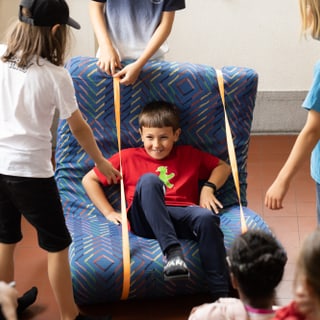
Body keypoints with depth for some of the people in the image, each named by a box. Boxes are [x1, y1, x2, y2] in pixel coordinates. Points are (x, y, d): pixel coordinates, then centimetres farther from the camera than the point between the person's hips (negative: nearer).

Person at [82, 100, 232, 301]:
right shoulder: (128, 157, 19)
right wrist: (109, 212, 8)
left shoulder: (189, 155, 25)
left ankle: (221, 296, -38)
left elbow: (223, 166, 30)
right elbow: (89, 179, 20)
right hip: (146, 221, -1)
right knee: (149, 179, -32)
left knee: (207, 217, -35)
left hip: (182, 218, 1)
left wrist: (209, 188, 10)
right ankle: (172, 251, -45)